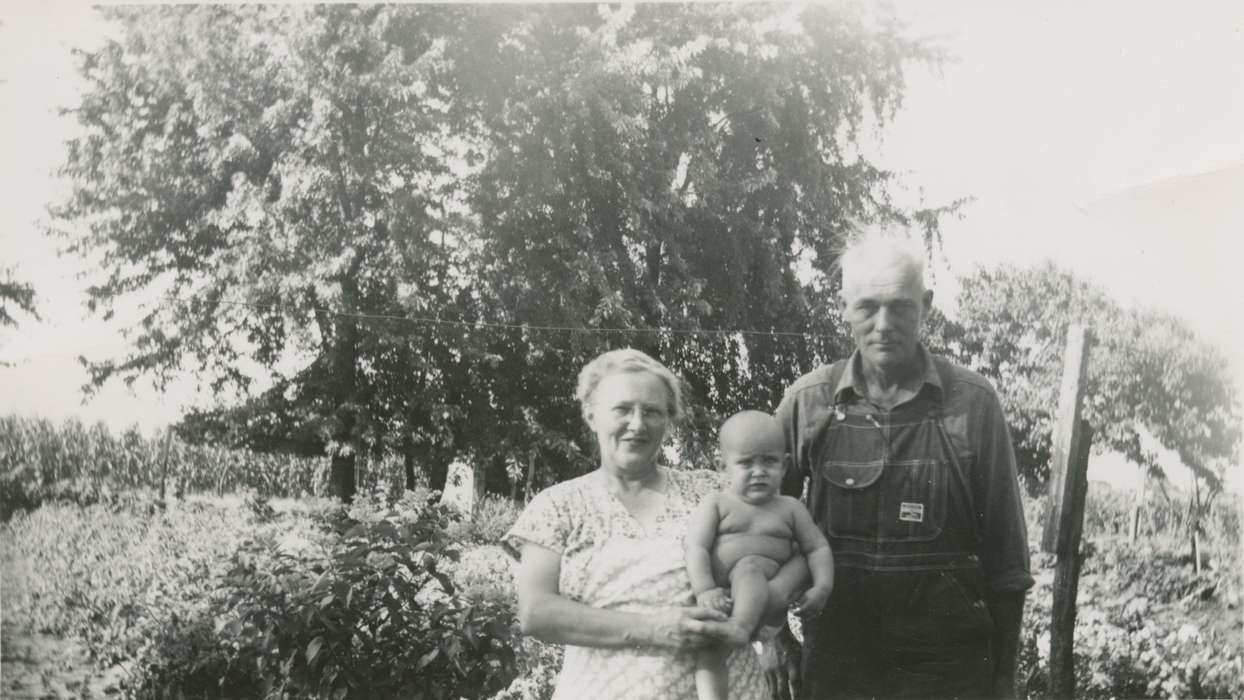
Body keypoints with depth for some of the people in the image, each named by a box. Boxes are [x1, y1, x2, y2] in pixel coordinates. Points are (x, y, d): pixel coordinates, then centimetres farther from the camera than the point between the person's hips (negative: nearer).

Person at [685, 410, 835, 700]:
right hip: (718, 597, 0)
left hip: (766, 599, 0)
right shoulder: (715, 505, 10)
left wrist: (822, 587, -3)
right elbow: (696, 548, -2)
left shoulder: (789, 508, 17)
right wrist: (704, 590, -19)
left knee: (749, 565, -33)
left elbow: (818, 547, 16)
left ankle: (741, 628, -51)